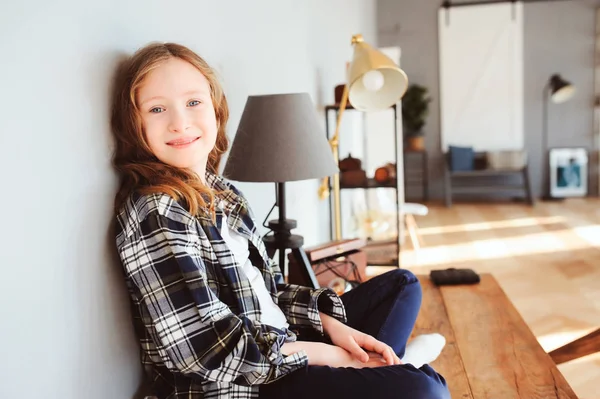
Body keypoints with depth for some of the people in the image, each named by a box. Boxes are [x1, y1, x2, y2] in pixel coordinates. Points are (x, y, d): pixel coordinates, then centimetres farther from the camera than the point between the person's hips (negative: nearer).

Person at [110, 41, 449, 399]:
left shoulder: (223, 192, 8)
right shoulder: (154, 213, -19)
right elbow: (207, 350, -23)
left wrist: (331, 323, -1)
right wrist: (329, 355, -16)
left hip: (279, 348, 10)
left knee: (402, 285, 19)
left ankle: (369, 365, -2)